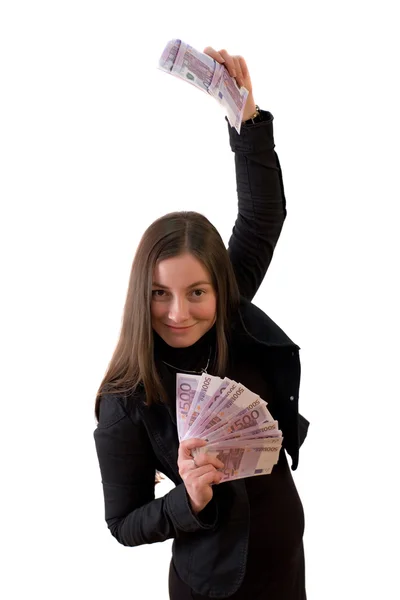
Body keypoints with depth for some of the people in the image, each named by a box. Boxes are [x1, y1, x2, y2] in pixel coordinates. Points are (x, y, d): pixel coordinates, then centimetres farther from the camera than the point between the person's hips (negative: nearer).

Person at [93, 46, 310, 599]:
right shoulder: (127, 402, -23)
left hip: (288, 549, 5)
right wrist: (189, 498, -31)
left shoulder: (236, 325, -14)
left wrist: (247, 112, -24)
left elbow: (264, 216, -14)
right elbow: (124, 524, -12)